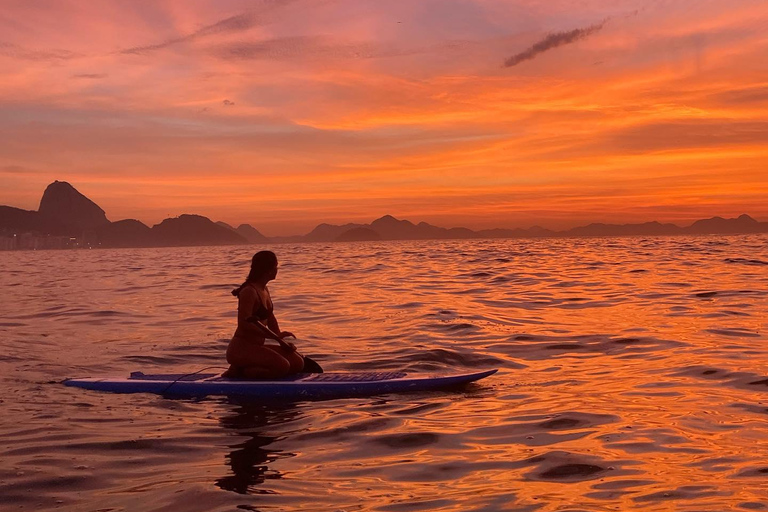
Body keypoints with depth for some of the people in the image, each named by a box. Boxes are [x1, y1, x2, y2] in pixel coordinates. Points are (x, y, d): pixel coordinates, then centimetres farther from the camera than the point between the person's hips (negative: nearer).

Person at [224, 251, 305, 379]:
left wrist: (279, 337, 2)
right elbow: (244, 324, -24)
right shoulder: (249, 292, -16)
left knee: (297, 363, 1)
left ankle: (245, 369, 3)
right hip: (241, 348, -10)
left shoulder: (264, 291, 14)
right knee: (282, 366, -27)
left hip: (257, 346, 10)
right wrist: (276, 337, -23)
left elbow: (271, 319, 22)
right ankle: (239, 372, -11)